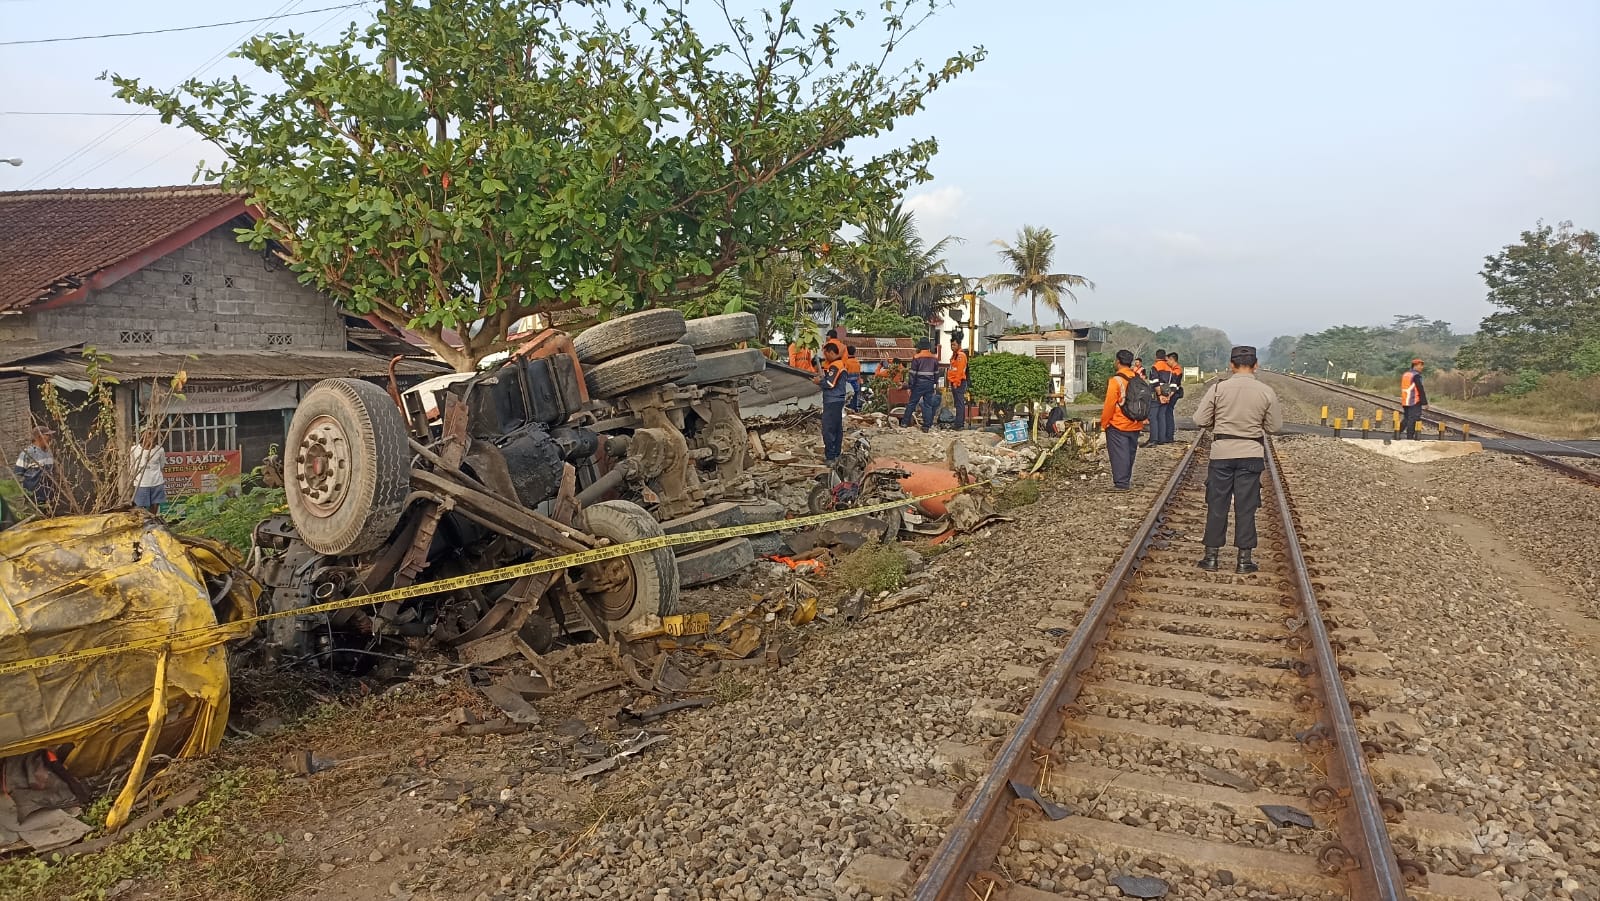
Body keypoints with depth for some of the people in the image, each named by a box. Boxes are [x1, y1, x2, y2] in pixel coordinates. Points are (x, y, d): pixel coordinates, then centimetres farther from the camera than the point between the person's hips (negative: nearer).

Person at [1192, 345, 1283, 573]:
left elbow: (1200, 420, -6)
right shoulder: (1266, 393, -5)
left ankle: (1211, 557, 12)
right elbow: (1274, 426, 2)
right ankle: (1244, 559, 12)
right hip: (1251, 454, 1)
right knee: (1246, 507, 7)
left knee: (1217, 505, 7)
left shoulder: (1218, 389, -7)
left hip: (1221, 452, 0)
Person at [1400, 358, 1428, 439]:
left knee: (1406, 419, 16)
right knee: (1413, 420, -4)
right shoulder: (1416, 375, -12)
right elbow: (1421, 390, -15)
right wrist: (1425, 403, -14)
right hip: (1415, 402, -8)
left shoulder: (1405, 374, 14)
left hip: (1405, 401, 8)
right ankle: (1410, 437, -3)